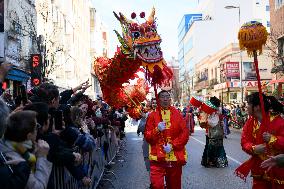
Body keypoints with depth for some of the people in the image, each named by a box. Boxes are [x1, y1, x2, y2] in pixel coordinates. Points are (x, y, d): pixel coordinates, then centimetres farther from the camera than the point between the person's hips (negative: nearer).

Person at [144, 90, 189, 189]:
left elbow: (185, 133, -1)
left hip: (175, 158, 2)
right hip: (157, 158, -1)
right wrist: (157, 130, -17)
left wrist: (173, 145, -11)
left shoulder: (177, 114, 5)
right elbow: (147, 136, 1)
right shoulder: (152, 115, 3)